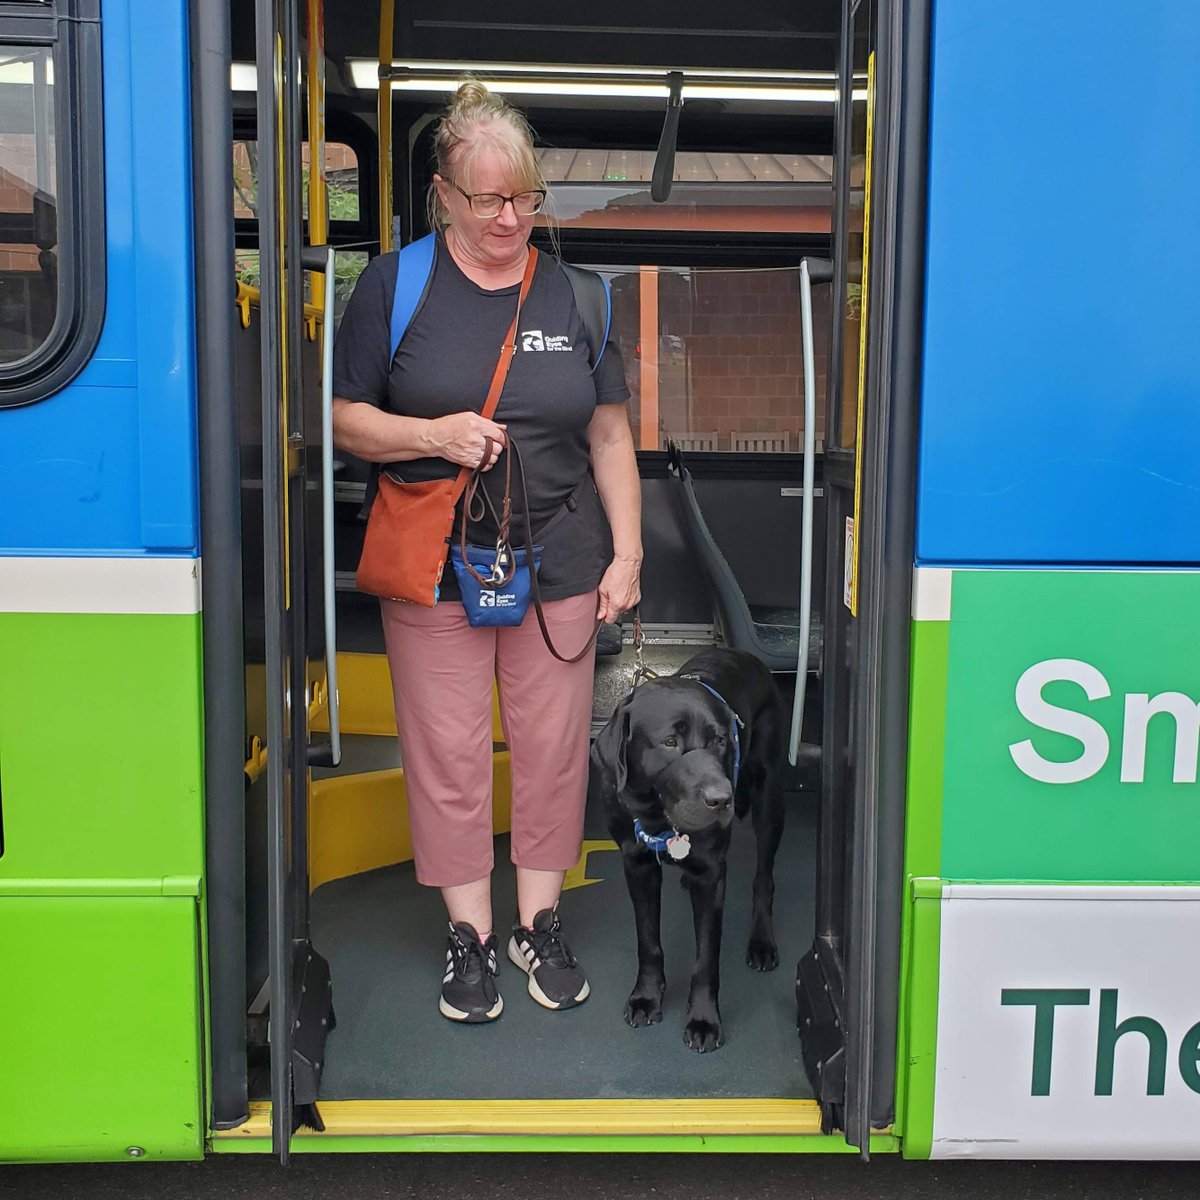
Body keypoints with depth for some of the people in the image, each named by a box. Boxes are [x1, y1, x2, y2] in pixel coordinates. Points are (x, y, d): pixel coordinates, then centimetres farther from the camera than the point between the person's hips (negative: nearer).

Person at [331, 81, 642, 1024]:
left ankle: (540, 921, 27)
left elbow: (610, 433, 8)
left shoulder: (574, 293, 8)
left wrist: (628, 553, 4)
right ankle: (470, 934, 22)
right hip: (432, 566, -1)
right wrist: (435, 435, -16)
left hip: (559, 565, 2)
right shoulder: (394, 285, 2)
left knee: (553, 748, 8)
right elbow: (345, 419, 2)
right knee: (448, 754, 5)